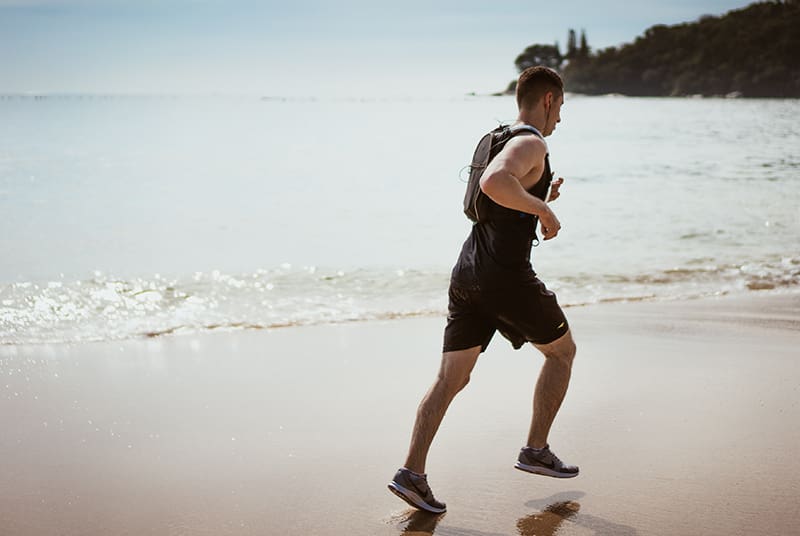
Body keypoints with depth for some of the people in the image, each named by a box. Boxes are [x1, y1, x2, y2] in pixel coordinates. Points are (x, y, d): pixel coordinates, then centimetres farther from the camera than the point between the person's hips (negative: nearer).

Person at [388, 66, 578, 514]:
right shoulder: (531, 145, -10)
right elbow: (494, 183, -31)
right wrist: (544, 209, -19)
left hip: (467, 273, 8)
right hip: (507, 276, -8)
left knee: (451, 377, 5)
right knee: (562, 350, 15)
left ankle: (412, 472, -3)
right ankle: (536, 451, 20)